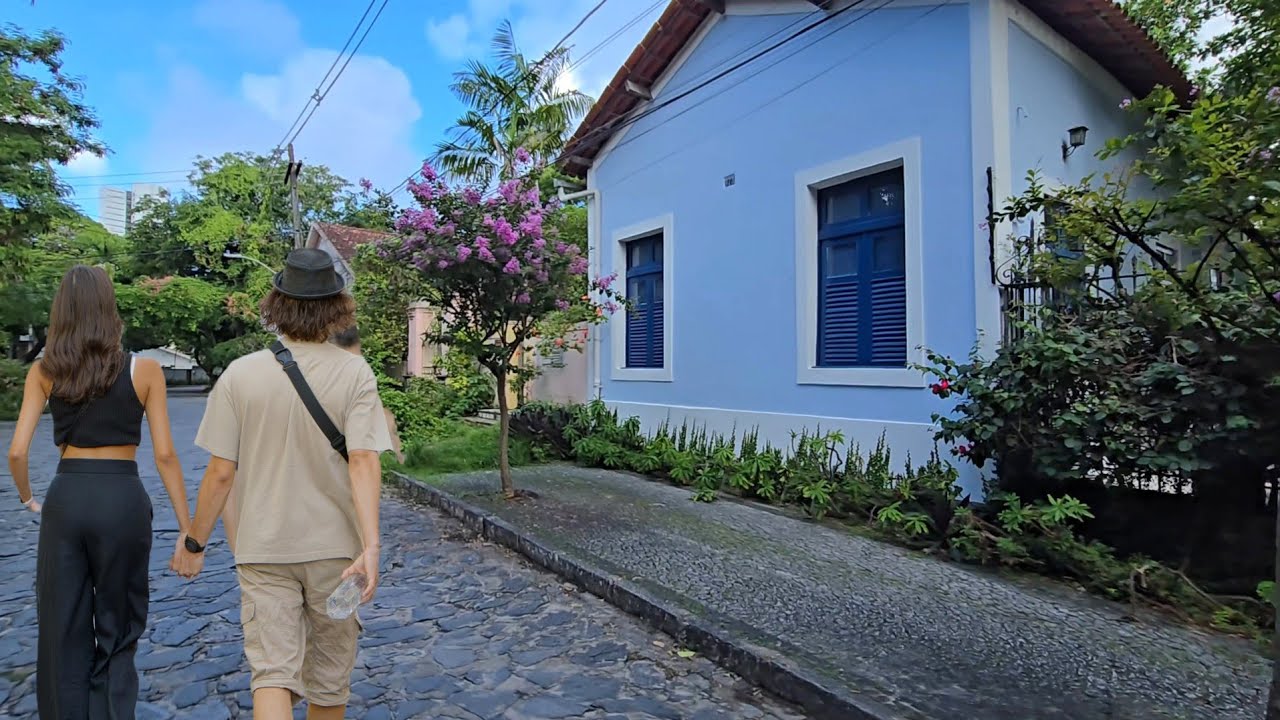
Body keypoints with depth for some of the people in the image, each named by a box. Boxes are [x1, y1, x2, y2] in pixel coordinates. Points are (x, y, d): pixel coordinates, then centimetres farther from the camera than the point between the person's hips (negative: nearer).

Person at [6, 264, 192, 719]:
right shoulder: (144, 370, -6)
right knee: (118, 633, 15)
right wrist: (187, 528, -3)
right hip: (122, 499, -2)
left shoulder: (43, 371, 1)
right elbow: (164, 455, -8)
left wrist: (27, 498, 19)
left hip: (65, 498, 2)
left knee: (63, 631, 16)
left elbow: (17, 451, -2)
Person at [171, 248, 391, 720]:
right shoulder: (355, 373, -11)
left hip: (263, 549, 0)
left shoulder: (240, 374, -7)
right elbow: (364, 462, -19)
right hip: (335, 547, 0)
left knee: (272, 673, 5)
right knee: (328, 680, 18)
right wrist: (371, 546, -20)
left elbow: (220, 473, -5)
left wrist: (194, 542, 9)